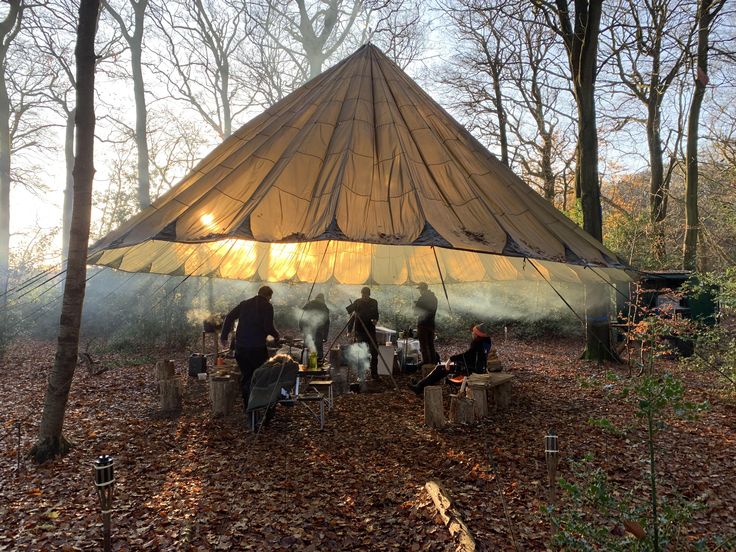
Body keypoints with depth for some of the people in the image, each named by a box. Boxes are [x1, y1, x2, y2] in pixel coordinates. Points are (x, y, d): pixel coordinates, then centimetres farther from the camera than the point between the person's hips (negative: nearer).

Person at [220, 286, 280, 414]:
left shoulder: (245, 304, 12)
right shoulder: (267, 306, -4)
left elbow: (229, 317, 9)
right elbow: (268, 327, -14)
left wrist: (224, 336, 14)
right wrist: (276, 335, 6)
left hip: (240, 347, 5)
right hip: (257, 348, -5)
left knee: (245, 376, 15)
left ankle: (247, 407, 22)